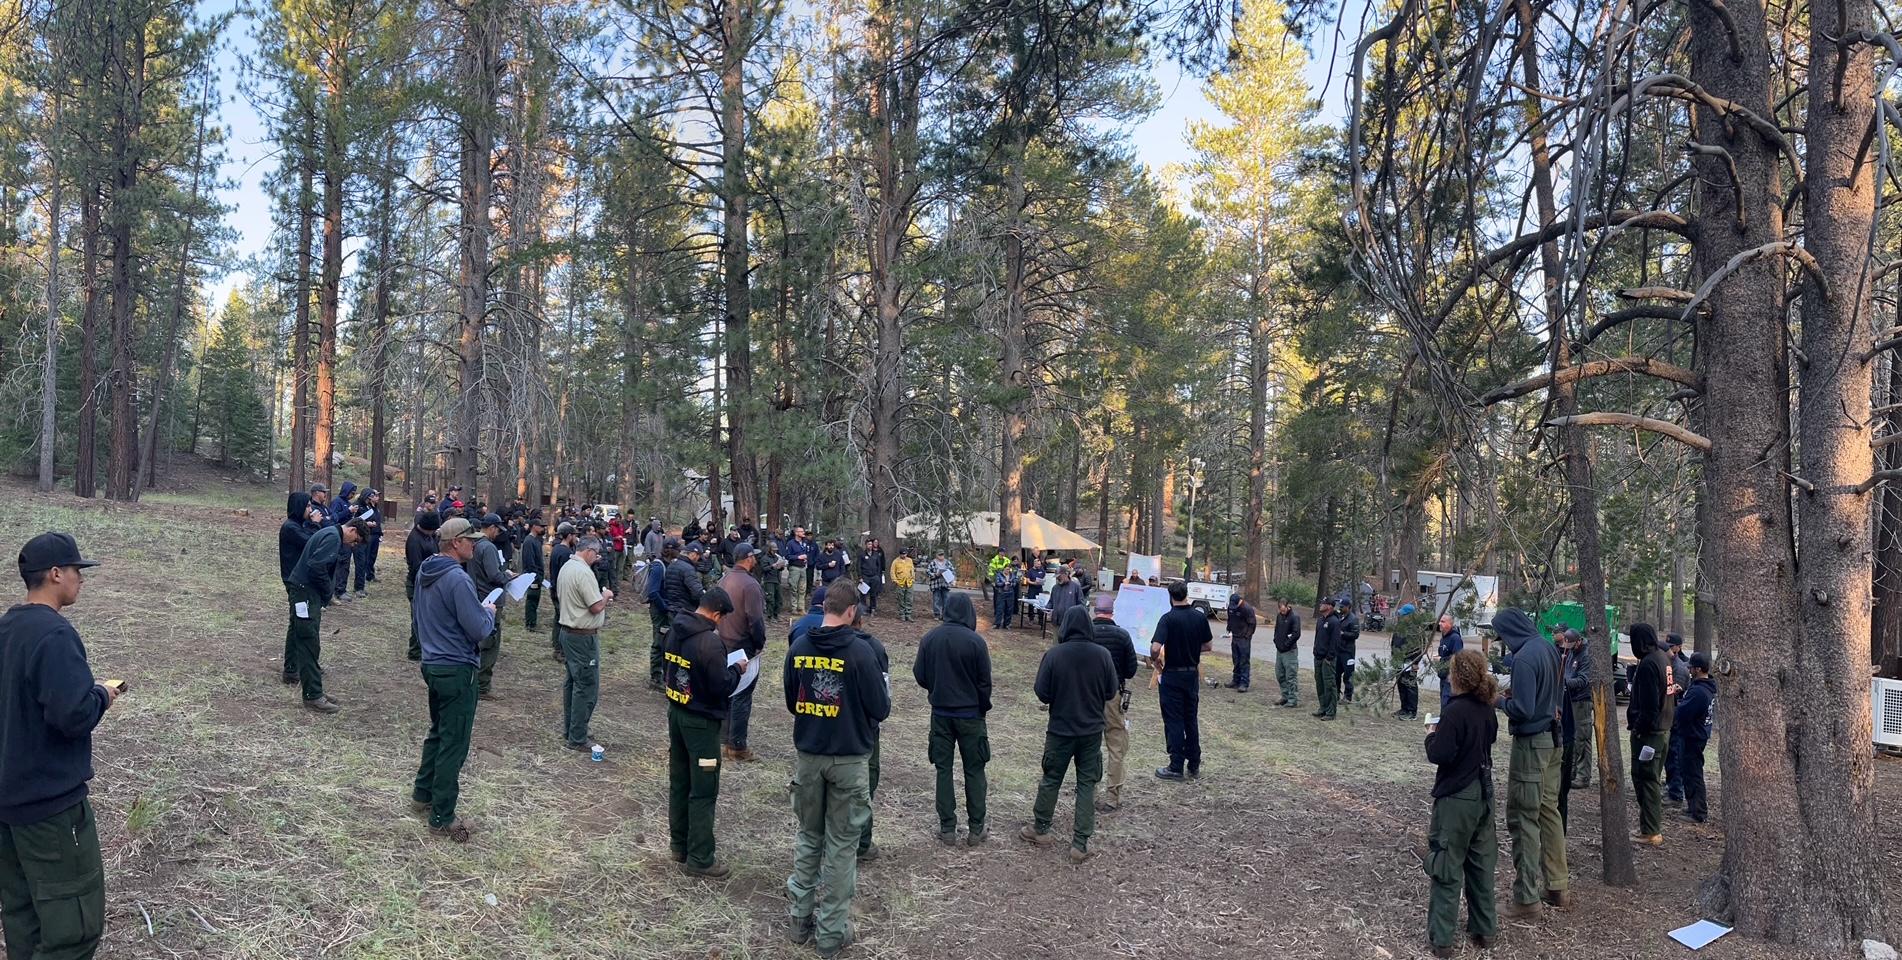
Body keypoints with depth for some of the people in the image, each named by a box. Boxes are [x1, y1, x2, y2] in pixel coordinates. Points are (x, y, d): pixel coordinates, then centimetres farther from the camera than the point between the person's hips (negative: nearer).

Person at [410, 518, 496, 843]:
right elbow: (480, 630, -23)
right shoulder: (458, 579, -24)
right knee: (454, 744, 1)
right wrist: (489, 611, -3)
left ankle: (423, 793, 39)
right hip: (457, 671, -9)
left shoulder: (424, 572, 5)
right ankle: (442, 818, 9)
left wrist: (478, 609, 15)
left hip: (432, 665, 9)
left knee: (438, 732, 26)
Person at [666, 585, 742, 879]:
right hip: (701, 721, -9)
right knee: (703, 791, 1)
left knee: (679, 783, 18)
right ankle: (699, 859, 7)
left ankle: (679, 845, 30)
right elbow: (721, 688, -22)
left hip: (676, 713, 9)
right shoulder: (710, 642, -24)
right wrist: (736, 669, -3)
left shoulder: (676, 632, 3)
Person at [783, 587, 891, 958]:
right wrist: (885, 689, 9)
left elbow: (791, 703, 9)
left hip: (808, 756, 4)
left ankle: (801, 918, 26)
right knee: (841, 844, 7)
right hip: (850, 760, -4)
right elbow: (880, 710, -11)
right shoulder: (860, 650, -15)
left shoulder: (798, 647, -1)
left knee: (808, 836, 20)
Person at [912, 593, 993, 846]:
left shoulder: (930, 638, -5)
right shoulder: (975, 641, -14)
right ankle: (975, 829, 12)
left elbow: (919, 675, 0)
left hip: (940, 713, 2)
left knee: (943, 768, 9)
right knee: (974, 770, 8)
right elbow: (985, 681, -9)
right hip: (970, 714, -2)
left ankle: (947, 828, 11)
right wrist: (983, 707, 8)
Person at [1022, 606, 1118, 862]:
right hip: (1092, 731, 1)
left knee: (1051, 779, 15)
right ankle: (1080, 843, 10)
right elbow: (1111, 692, -2)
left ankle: (1040, 829, 31)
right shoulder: (1102, 654, -11)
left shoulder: (1053, 655, -16)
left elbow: (1042, 693, -12)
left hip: (1060, 730, -1)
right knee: (1087, 784, 9)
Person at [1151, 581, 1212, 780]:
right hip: (1192, 674, 5)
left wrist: (1156, 662, -7)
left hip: (1172, 675, -5)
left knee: (1174, 722, 3)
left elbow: (1155, 648, -27)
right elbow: (1208, 645, 8)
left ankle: (1176, 767, 6)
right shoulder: (1200, 617, -2)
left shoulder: (1168, 619, -17)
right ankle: (1194, 765, 21)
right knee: (1191, 720, 16)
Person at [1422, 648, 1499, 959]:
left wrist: (1431, 736, -5)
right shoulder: (1486, 709, 3)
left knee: (1447, 869, 1)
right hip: (1483, 794, 7)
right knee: (1481, 864, 17)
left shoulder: (1455, 710, -21)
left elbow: (1440, 754, -25)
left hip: (1456, 799, -7)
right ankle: (1484, 929, 28)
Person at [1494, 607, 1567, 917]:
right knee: (1549, 811, 17)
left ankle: (1527, 898, 3)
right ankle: (1558, 887, 27)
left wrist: (1501, 701, -7)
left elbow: (1523, 710, -24)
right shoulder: (1549, 647, 4)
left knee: (1524, 819, -2)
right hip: (1553, 738, 9)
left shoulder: (1524, 657, -23)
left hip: (1531, 743, -9)